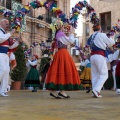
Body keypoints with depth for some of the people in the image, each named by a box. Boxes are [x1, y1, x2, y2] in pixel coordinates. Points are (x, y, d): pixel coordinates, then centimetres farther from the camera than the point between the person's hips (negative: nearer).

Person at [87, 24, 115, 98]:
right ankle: (96, 89, -20)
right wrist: (110, 38, 23)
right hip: (100, 56, -7)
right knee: (104, 74, -4)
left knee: (95, 75, 9)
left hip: (92, 55, 7)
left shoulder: (91, 36, 14)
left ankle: (96, 92, 6)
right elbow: (111, 43, 2)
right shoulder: (102, 35, -4)